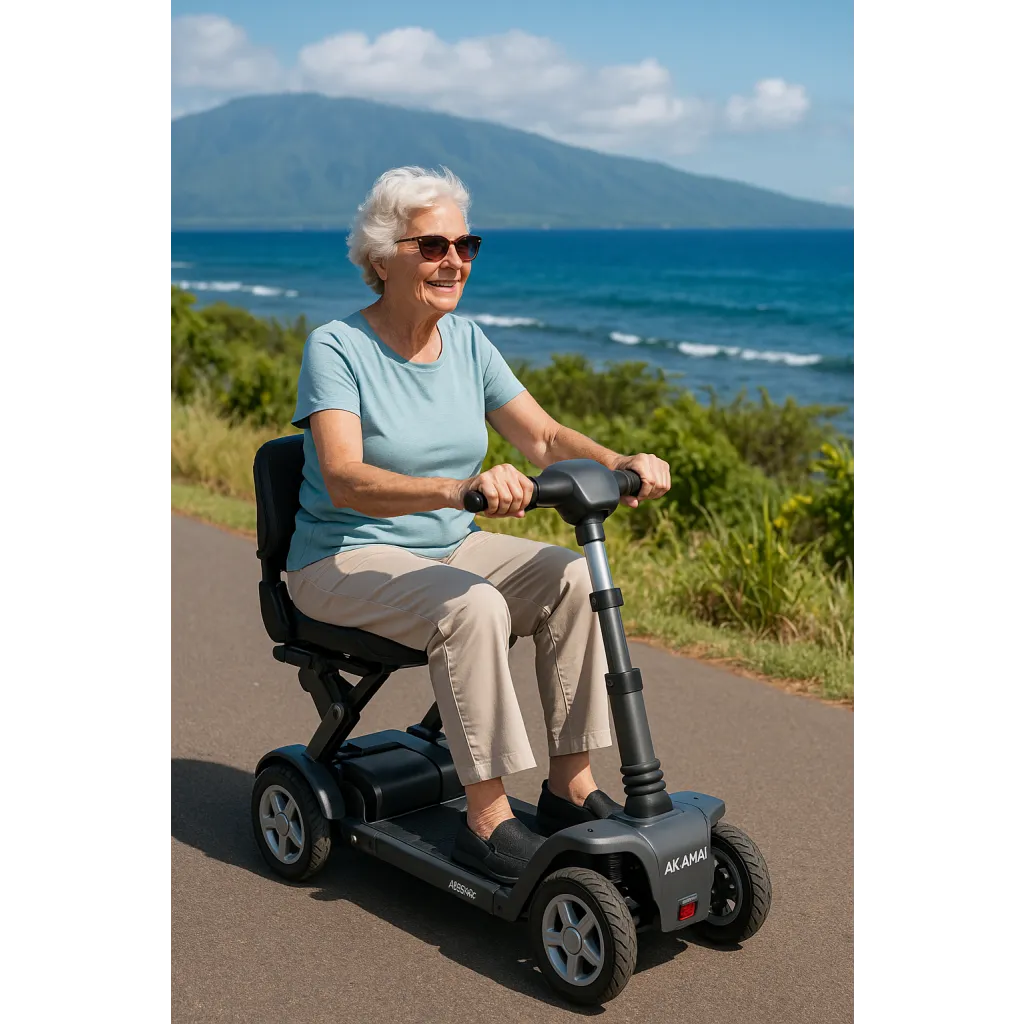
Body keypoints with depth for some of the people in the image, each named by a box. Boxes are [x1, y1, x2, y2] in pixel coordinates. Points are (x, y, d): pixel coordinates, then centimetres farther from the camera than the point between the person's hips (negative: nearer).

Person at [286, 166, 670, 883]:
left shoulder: (467, 342, 4)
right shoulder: (336, 347, -15)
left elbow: (544, 437, 0)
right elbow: (345, 479, -30)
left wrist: (619, 462, -21)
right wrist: (460, 488, -46)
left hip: (448, 548, 6)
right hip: (345, 561, -6)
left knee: (571, 575, -17)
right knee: (473, 608, -33)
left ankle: (571, 786, -9)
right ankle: (488, 820, -23)